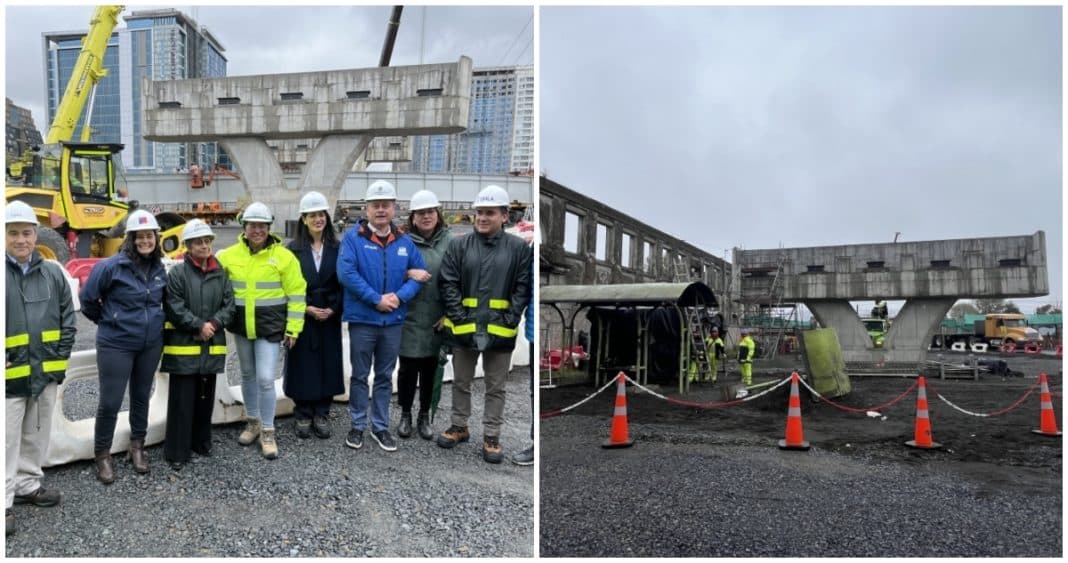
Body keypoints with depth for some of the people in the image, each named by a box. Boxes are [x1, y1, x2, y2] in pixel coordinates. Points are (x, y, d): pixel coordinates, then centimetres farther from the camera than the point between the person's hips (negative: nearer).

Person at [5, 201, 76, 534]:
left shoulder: (53, 273, 5)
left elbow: (67, 318, 10)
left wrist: (61, 359, 4)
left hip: (46, 373, 4)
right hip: (10, 375, -4)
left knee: (36, 436, 17)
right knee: (7, 440, 1)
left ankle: (27, 485, 32)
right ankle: (4, 502, 11)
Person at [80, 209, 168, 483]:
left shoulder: (160, 268, 2)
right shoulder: (112, 265, -14)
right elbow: (87, 298, -5)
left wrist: (152, 322, 12)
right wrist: (106, 321, 4)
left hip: (151, 344, 5)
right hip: (115, 345, -4)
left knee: (141, 397, 16)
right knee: (110, 402, 0)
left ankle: (137, 447, 31)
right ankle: (103, 455, 18)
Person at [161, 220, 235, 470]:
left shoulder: (221, 273, 8)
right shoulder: (177, 273, -5)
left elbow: (229, 305, 4)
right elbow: (174, 309, -12)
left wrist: (214, 324, -11)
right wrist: (199, 326, -16)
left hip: (212, 346, 5)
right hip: (183, 346, -4)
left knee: (205, 398, 16)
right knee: (182, 401, -1)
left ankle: (202, 442, 31)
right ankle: (177, 451, 9)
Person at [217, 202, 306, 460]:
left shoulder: (283, 256, -8)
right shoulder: (229, 255, 0)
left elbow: (296, 293, -7)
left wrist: (293, 328, -8)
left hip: (270, 326, -4)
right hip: (241, 326, 4)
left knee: (265, 379, -8)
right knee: (248, 375, 17)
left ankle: (268, 432, 8)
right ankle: (253, 422, 35)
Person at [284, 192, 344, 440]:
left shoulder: (337, 248, 4)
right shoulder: (293, 249, 1)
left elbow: (343, 283, 3)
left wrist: (333, 309, -10)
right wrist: (306, 308, -12)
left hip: (330, 318, 1)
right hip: (302, 317, -1)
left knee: (327, 365, 4)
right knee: (303, 366, 2)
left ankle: (321, 414, 16)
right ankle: (303, 415, 15)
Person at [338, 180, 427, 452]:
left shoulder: (405, 242, 4)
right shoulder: (353, 237, -8)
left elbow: (420, 274, 4)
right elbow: (346, 273, -18)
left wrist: (399, 296, -13)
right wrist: (377, 299, -20)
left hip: (393, 321, 3)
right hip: (362, 319, -3)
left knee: (385, 376, 14)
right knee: (360, 376, 10)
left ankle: (381, 427, 26)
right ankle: (358, 425, 25)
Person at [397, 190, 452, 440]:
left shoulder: (450, 241, -1)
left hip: (438, 320, 1)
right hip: (409, 318, -1)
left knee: (431, 368, 12)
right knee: (408, 368, 9)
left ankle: (425, 416, 29)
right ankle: (405, 415, 29)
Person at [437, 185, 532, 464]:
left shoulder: (519, 248, -2)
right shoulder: (459, 245, 1)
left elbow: (523, 288, -3)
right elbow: (448, 284, -2)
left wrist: (509, 321, -12)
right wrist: (460, 318, -11)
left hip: (500, 329, -1)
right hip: (464, 326, 2)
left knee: (496, 387, 10)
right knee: (461, 382, 17)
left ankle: (491, 436, 23)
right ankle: (459, 427, 36)